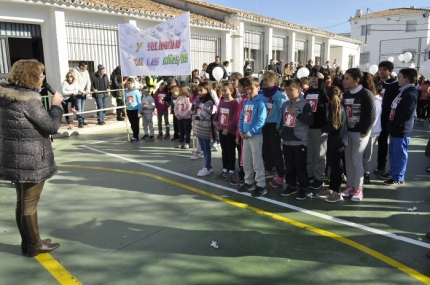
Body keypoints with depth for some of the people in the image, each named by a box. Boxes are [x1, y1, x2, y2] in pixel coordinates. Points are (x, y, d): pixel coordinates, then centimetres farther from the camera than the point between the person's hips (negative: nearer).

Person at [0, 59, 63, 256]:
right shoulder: (29, 100, -20)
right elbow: (51, 126, -16)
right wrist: (56, 105, -4)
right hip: (32, 161, -9)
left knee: (22, 203, 17)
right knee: (30, 204, 4)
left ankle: (27, 243, 31)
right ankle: (34, 245, 20)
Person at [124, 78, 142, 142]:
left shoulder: (136, 91, -8)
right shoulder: (126, 92, 4)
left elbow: (139, 102, -8)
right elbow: (124, 100, 10)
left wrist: (139, 112, -12)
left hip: (135, 110, -5)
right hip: (129, 110, 5)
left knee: (136, 124, 0)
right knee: (132, 124, 11)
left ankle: (135, 137, 8)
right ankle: (135, 136, 23)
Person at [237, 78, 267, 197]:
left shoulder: (260, 102, -10)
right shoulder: (246, 102, 13)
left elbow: (261, 121, -17)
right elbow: (242, 117, 16)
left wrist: (250, 133, -18)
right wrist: (240, 130, 1)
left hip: (256, 136, -8)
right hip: (245, 136, 8)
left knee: (257, 162, -4)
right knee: (246, 161, 14)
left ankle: (261, 186, 4)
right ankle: (249, 182, 27)